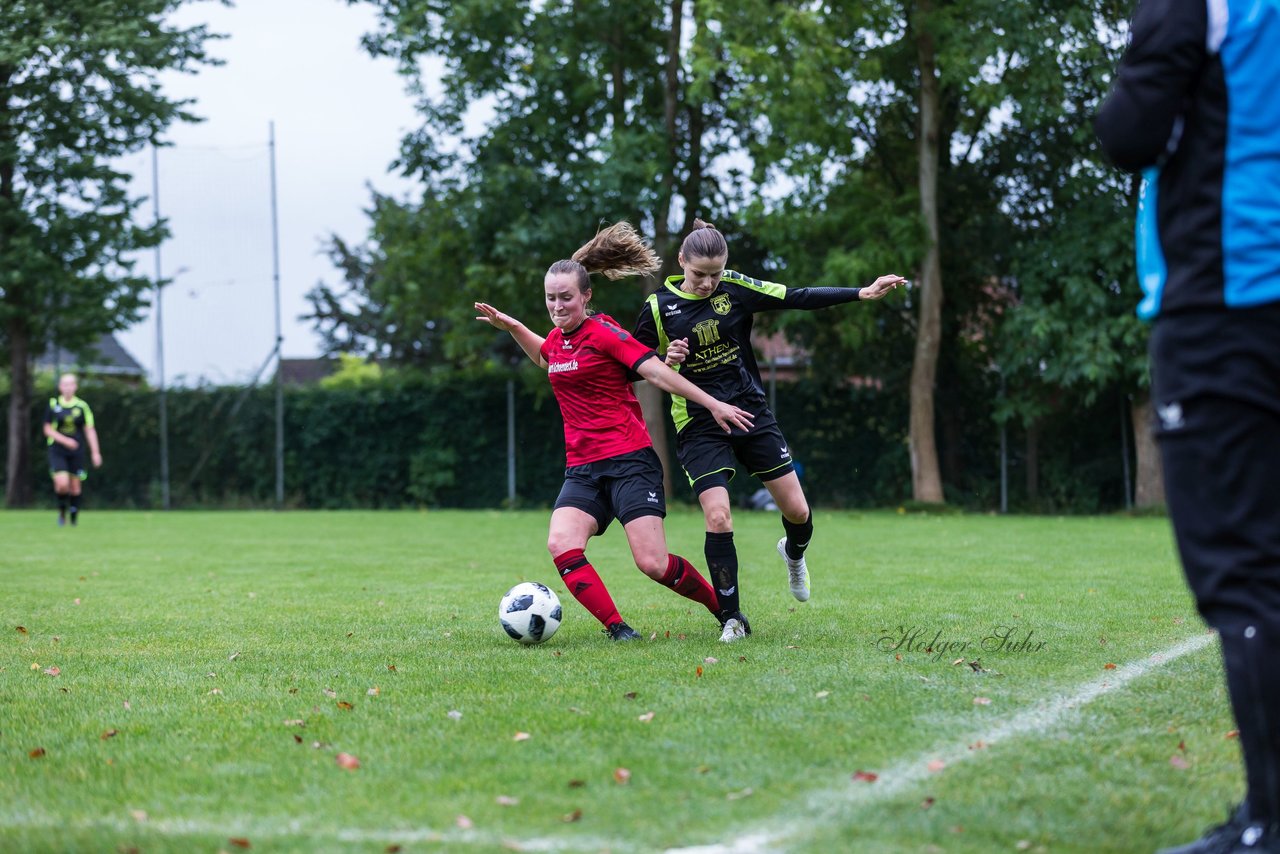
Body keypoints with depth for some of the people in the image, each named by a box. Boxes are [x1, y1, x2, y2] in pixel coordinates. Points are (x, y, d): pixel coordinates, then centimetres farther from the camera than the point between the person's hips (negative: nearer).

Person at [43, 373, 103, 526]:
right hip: (57, 451, -1)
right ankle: (62, 510, 10)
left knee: (75, 486, 2)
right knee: (62, 484, -17)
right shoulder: (53, 405, 0)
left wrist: (95, 452, -2)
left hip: (76, 452, 1)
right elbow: (48, 429, 1)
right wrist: (65, 440, -14)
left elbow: (90, 430, 4)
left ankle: (74, 515, 22)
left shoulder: (82, 406, 1)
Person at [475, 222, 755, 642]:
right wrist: (512, 327, 26)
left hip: (629, 460, -6)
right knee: (561, 545, -21)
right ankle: (617, 629, -12)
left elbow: (657, 372, -12)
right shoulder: (557, 339, 13)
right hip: (582, 468, 6)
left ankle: (725, 609, 11)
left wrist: (713, 404, -17)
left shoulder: (603, 333, -8)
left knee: (653, 563, -14)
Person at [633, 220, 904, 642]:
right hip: (700, 427, -2)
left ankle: (793, 552, 40)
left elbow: (800, 298, -4)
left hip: (752, 414, 2)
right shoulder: (658, 307, -8)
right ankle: (733, 619, -2)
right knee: (718, 518, -16)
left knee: (798, 512, 2)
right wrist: (667, 361, -22)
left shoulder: (736, 288, -4)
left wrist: (862, 293, -9)